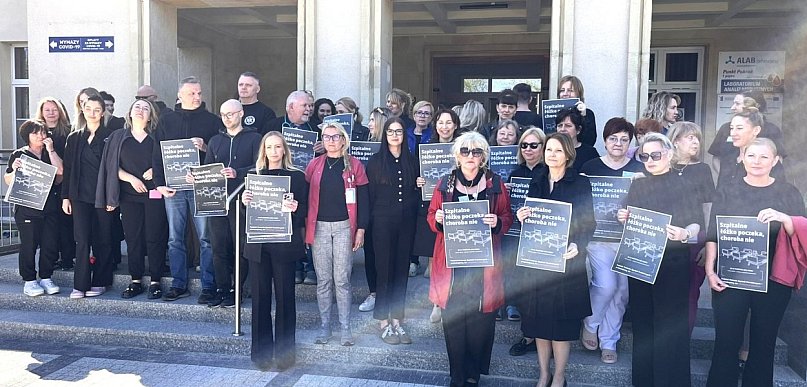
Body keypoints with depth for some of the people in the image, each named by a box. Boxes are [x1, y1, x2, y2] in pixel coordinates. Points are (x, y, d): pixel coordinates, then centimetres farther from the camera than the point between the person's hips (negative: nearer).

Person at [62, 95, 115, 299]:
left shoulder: (110, 137, 1)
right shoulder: (74, 138, 11)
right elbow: (67, 169, 12)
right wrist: (65, 196, 7)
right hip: (80, 196, 2)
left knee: (102, 240, 5)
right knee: (82, 240, -4)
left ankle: (100, 282, 15)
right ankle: (80, 285, 0)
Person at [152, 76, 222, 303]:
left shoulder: (212, 120, 5)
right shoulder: (167, 120, 11)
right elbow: (157, 154, 9)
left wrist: (205, 147, -16)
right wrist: (160, 183, 0)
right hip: (173, 187, 3)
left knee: (205, 238, -1)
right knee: (175, 239, 7)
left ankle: (209, 286, 6)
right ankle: (179, 285, 17)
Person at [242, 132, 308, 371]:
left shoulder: (296, 176, 2)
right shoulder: (254, 174, 10)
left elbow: (305, 210, 0)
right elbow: (247, 212, 11)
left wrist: (295, 208, -20)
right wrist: (244, 202, -10)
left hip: (285, 244, -2)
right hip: (258, 245, 2)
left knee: (285, 296, 3)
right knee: (260, 296, 6)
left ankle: (285, 351, 14)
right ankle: (261, 351, 17)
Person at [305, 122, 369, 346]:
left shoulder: (354, 165, 2)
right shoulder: (314, 165, 8)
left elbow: (363, 199, 2)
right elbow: (305, 196, 10)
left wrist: (361, 229, -3)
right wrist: (303, 228, 4)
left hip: (344, 227, -2)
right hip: (319, 227, 2)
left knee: (342, 280, -1)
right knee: (323, 280, 6)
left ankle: (346, 328, 9)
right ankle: (325, 326, 16)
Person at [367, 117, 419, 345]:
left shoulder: (411, 161, 10)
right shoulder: (375, 161, 1)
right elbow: (369, 194, -1)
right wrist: (369, 222, -5)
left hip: (406, 222, 3)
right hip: (383, 221, -3)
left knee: (402, 269, 7)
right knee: (384, 268, 0)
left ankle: (397, 320, 16)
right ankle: (383, 322, 10)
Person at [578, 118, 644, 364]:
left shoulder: (640, 170, 7)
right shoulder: (590, 167, 4)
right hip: (599, 235, -2)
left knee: (622, 290, 4)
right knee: (606, 285, -16)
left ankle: (608, 341, 21)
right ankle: (590, 324, 14)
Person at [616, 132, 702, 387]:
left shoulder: (683, 184, -2)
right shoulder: (637, 186, 11)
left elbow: (697, 223, -5)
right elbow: (627, 221, 18)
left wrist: (685, 234, -25)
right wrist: (622, 219, -4)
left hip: (673, 262, -4)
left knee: (671, 323, -1)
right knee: (642, 321, 10)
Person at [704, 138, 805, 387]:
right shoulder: (727, 192, 6)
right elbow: (713, 235, 3)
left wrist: (784, 218, -19)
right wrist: (710, 269, -7)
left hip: (773, 280, 1)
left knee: (764, 340, 8)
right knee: (726, 339, 0)